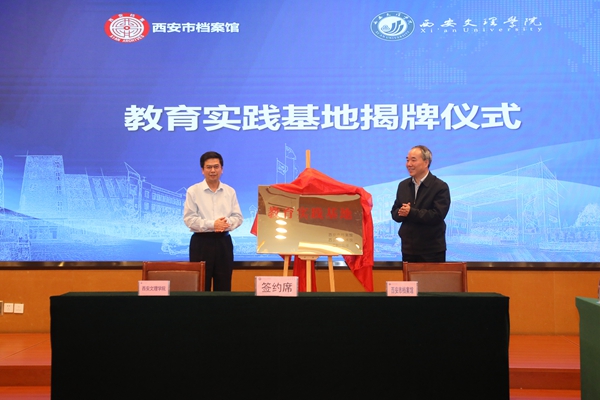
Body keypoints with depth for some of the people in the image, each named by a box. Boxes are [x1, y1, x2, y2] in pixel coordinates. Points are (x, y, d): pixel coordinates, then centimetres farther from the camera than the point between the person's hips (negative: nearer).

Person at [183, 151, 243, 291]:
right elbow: (189, 218, -8)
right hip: (201, 242, -3)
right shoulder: (193, 191, -2)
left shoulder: (230, 191, 8)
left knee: (224, 286, 7)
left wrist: (227, 223, -16)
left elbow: (238, 217, 6)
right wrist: (212, 224, -18)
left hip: (224, 241, 3)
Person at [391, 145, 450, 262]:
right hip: (408, 249, 5)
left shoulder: (440, 187, -8)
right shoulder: (403, 185, 11)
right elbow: (395, 212, 11)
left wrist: (411, 212, -21)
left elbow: (437, 215, -18)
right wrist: (401, 213, -13)